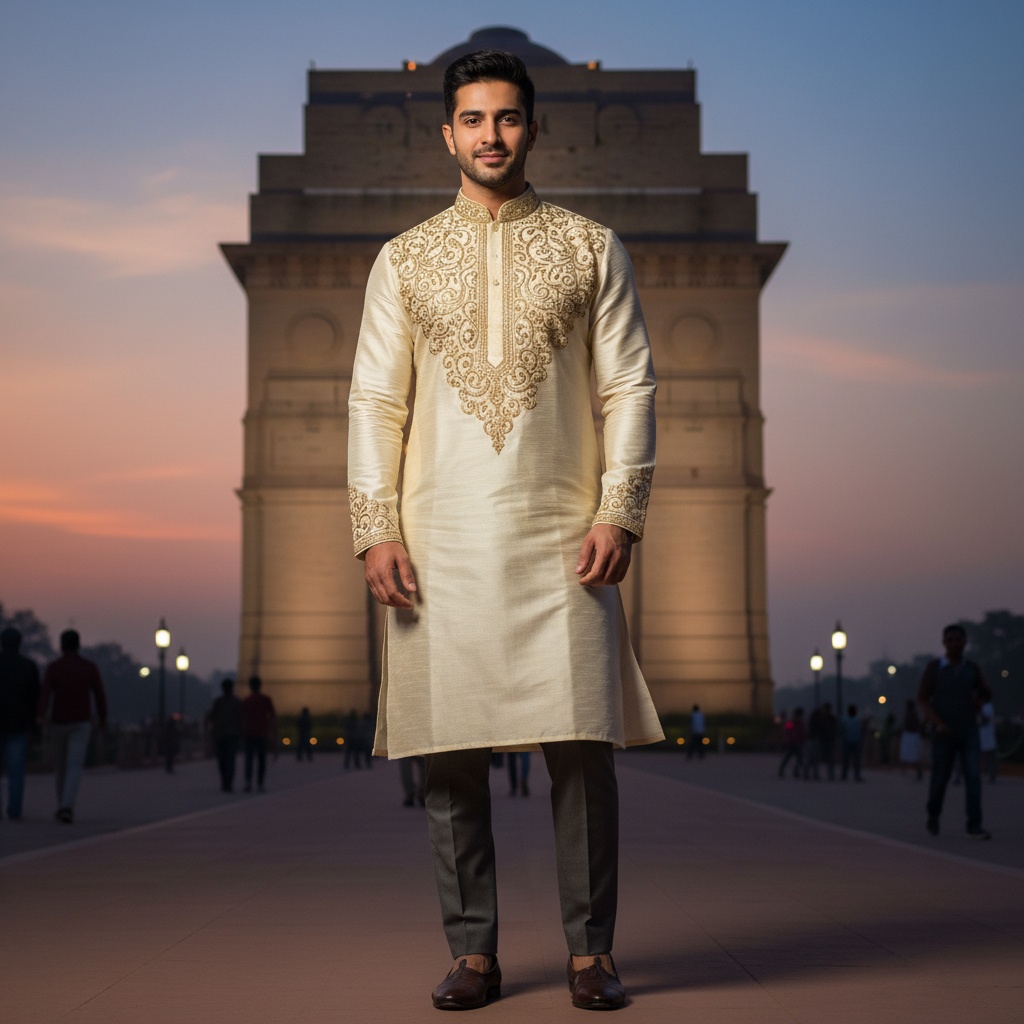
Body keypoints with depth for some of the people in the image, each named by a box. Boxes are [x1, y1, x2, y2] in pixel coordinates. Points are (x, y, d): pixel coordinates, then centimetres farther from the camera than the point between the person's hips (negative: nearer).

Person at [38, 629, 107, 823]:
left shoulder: (52, 667, -2)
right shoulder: (90, 667, -1)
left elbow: (45, 693, -20)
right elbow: (100, 695, 1)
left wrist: (42, 717, -35)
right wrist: (103, 718, 17)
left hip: (59, 723, 1)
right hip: (81, 724, -1)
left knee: (62, 765, 20)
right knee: (74, 768, -9)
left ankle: (63, 807, 30)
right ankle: (67, 807, -30)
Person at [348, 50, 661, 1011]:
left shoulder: (591, 248, 9)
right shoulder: (405, 258, 12)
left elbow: (629, 386, 5)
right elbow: (374, 400, 8)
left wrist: (619, 512, -6)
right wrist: (375, 527, -2)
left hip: (562, 537, -1)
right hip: (440, 541, 1)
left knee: (581, 747, -4)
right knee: (450, 753, 1)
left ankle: (590, 951, 7)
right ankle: (473, 952, 11)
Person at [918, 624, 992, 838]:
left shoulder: (972, 668, 5)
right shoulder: (933, 668, -4)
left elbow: (985, 693, 19)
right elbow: (922, 700, -7)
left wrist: (981, 701, -6)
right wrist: (938, 723, -21)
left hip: (969, 733, 2)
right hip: (944, 734, -2)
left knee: (973, 777, -13)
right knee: (940, 778, 8)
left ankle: (974, 827, -16)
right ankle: (933, 815, 36)